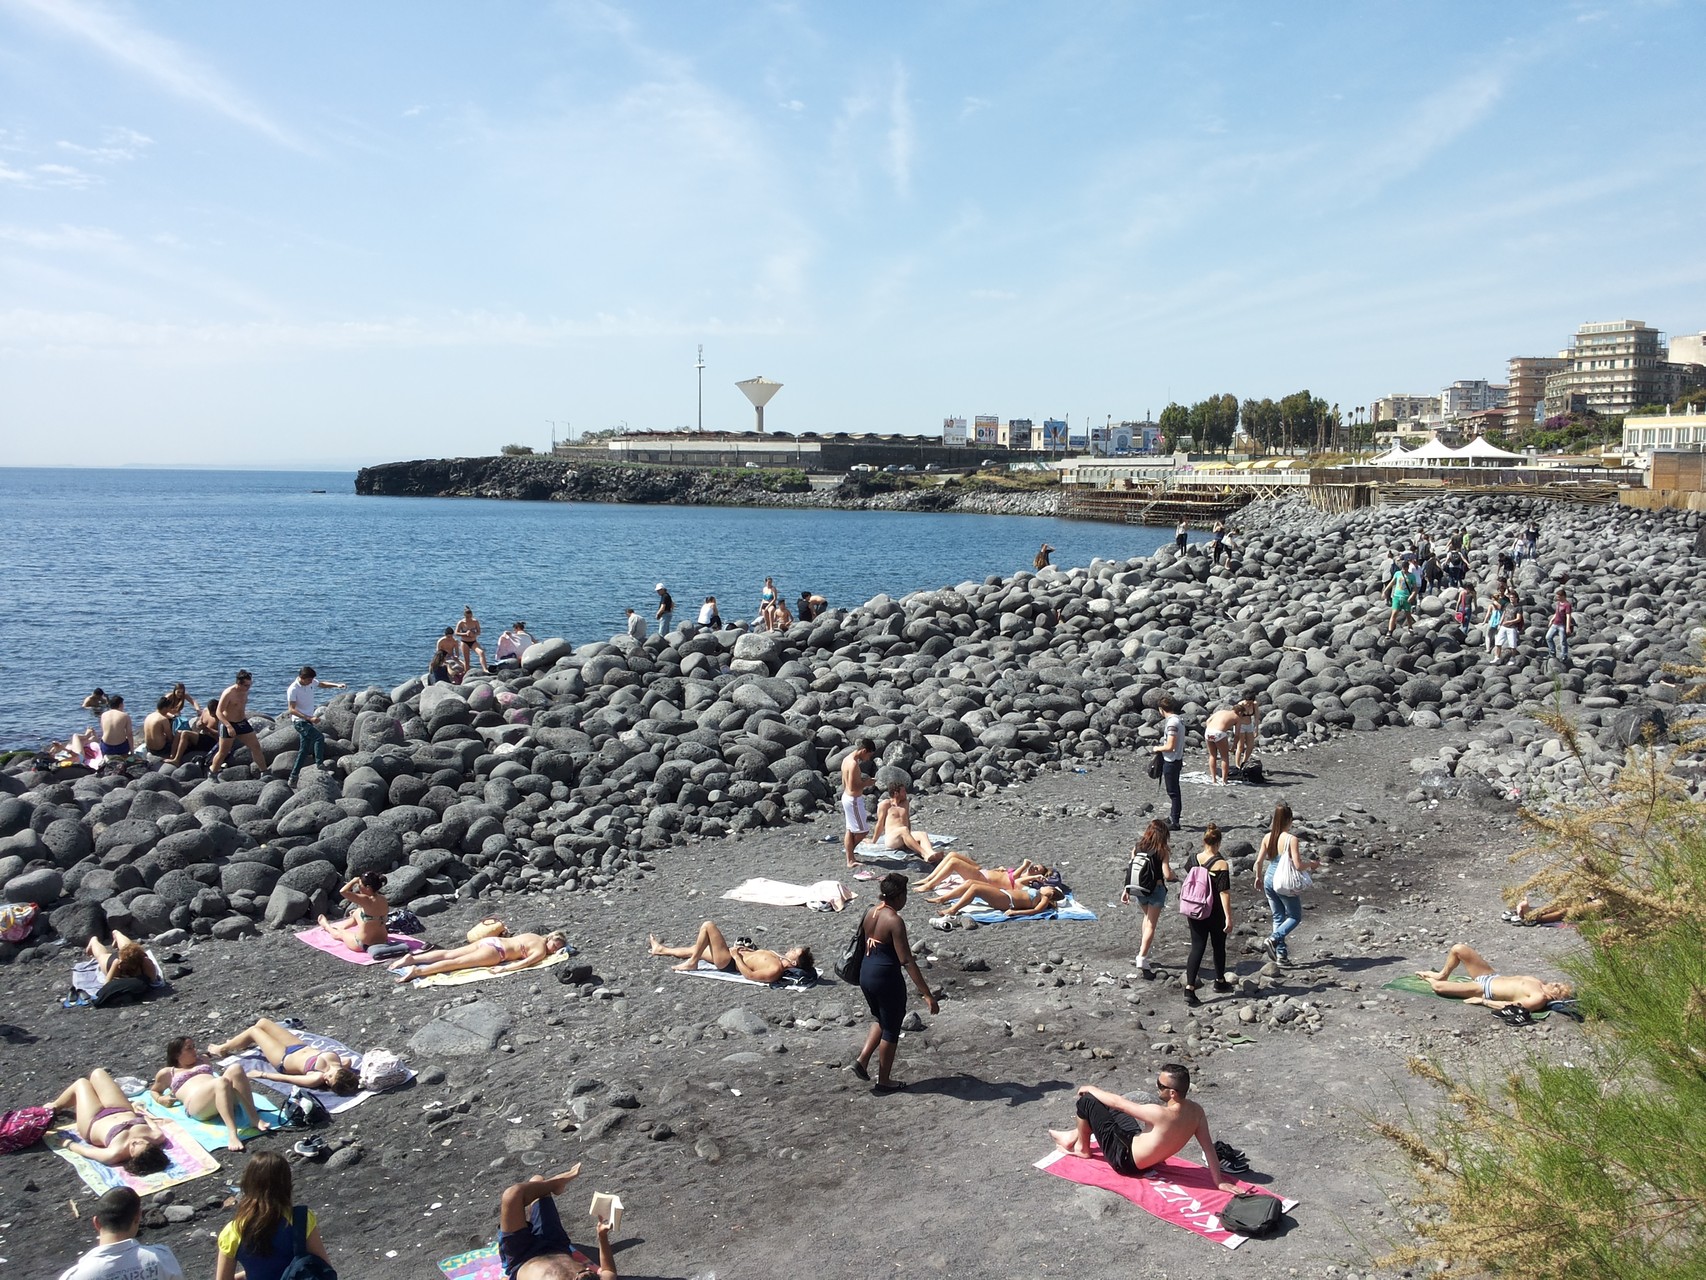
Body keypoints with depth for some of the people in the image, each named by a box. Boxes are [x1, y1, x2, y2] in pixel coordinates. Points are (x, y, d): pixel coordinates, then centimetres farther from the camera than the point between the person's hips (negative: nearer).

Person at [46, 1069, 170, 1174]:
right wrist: (142, 1114, 7)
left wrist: (69, 1144, -9)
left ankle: (54, 1107, 54)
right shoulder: (156, 1137, -37)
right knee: (97, 1073, 19)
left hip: (94, 1122, -4)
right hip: (125, 1113, 4)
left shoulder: (115, 1154, -47)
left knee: (82, 1082, 19)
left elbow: (86, 1151, -27)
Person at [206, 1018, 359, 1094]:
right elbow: (348, 1060, -5)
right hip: (301, 1047, 6)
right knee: (262, 1022, 21)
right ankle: (235, 1044, 57)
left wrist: (262, 1074, -21)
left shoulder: (317, 1079, -43)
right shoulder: (342, 1063, -33)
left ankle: (222, 1049, 42)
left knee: (253, 1030, 10)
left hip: (284, 1058, -6)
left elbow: (286, 1078, -30)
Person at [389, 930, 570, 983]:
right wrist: (504, 969, -23)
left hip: (490, 940, 8)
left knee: (448, 954, 4)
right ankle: (418, 971, -31)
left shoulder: (534, 936, 21)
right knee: (457, 962, -18)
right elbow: (525, 962, -20)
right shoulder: (541, 950, -4)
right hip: (495, 951, -8)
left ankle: (412, 959, -1)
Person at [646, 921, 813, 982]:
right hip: (737, 955, 9)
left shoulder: (775, 970, -31)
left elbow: (749, 975, -29)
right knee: (695, 949, 25)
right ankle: (662, 950, 49)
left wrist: (736, 956, -21)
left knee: (708, 926, -14)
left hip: (729, 963, -9)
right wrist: (751, 950, 2)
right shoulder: (780, 959, -5)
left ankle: (692, 963, 4)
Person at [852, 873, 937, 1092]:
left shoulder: (870, 914, 3)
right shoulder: (894, 921, -21)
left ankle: (862, 1059, 15)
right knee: (891, 1029, 11)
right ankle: (884, 1081, 21)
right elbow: (907, 961, -24)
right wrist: (927, 994, -23)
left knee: (880, 1019, 29)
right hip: (886, 978, -8)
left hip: (865, 973, 8)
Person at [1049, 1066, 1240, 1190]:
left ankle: (1082, 1148, 23)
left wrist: (1091, 1088, -10)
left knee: (1087, 1101, -5)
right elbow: (1209, 1147, -13)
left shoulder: (1162, 1115, -37)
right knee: (1109, 1107, 24)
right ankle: (1076, 1135, 45)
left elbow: (1117, 1102, -26)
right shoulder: (1196, 1111, -18)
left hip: (1125, 1159, -8)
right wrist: (1219, 1181, -2)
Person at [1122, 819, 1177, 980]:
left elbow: (1130, 869, 1)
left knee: (1148, 917, 31)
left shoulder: (1137, 848, 0)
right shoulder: (1162, 851, -12)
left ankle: (1145, 945, 30)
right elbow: (1167, 875, -18)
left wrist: (1126, 890, 7)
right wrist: (1175, 878, 4)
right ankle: (1142, 959, -5)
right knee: (1151, 925, 1)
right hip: (1156, 890, -5)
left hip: (1139, 890, 5)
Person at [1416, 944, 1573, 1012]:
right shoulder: (1541, 984, -2)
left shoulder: (1539, 999, -27)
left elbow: (1509, 1006, -30)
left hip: (1483, 990, -9)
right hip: (1491, 976, 9)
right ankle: (1442, 975, 31)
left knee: (1437, 986, -12)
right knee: (1458, 949, 5)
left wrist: (1482, 1001, -24)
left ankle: (1428, 979, 28)